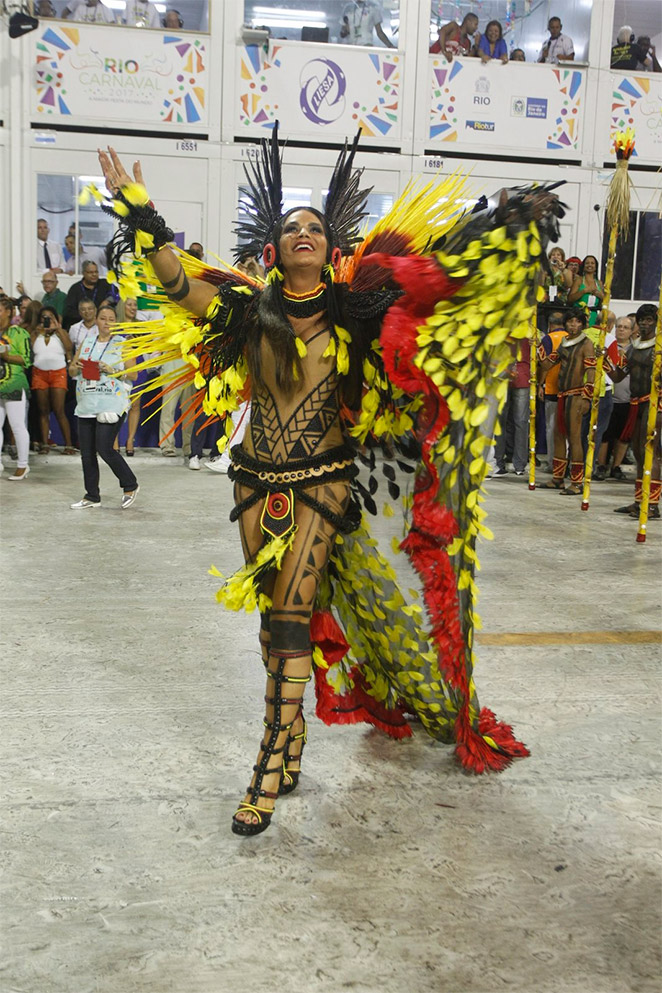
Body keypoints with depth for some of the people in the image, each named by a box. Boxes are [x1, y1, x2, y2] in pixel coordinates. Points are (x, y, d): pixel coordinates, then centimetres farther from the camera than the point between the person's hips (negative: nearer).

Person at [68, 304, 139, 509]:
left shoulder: (122, 344, 2)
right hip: (86, 405, 6)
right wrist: (76, 367, -5)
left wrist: (112, 370, -17)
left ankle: (130, 486, 7)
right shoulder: (87, 343, 16)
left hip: (112, 405, -6)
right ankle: (92, 497, 16)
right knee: (86, 452, 5)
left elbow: (133, 374, -3)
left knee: (104, 448, -13)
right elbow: (71, 370, 18)